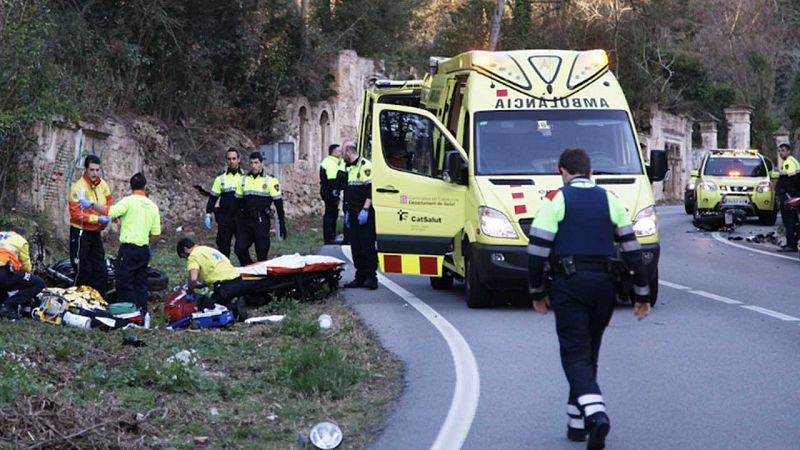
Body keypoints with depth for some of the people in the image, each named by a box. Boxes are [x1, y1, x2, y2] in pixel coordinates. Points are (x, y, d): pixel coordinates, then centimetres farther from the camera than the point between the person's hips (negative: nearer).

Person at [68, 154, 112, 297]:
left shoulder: (102, 185, 5)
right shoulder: (78, 187, -16)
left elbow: (109, 206, 6)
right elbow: (76, 214, -21)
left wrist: (93, 205, -13)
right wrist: (98, 218, -27)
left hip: (96, 233, 7)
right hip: (81, 233, -7)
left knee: (101, 271, 7)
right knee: (83, 271, -5)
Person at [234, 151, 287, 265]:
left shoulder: (270, 181, -1)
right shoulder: (243, 180, 11)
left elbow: (278, 203, 0)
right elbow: (238, 202, 16)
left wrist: (282, 224, -4)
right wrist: (236, 223, 14)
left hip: (261, 222, -4)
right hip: (245, 221, 4)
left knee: (262, 254, -2)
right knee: (239, 249, -6)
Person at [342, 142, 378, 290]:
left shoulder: (365, 165, -10)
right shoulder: (351, 168, 21)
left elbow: (371, 189, -17)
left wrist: (365, 209, -21)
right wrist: (348, 212, 24)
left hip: (364, 214, -9)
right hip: (353, 214, 9)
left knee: (367, 245, -9)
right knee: (356, 247, 8)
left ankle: (371, 277, -8)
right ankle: (360, 277, 12)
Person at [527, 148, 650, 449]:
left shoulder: (556, 200, -1)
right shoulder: (611, 201, 10)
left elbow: (537, 249, -6)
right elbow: (632, 249, 9)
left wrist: (537, 292, 5)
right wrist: (642, 294, 14)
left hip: (568, 284, -4)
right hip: (603, 283, 4)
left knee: (575, 353, -6)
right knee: (589, 352, 16)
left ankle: (595, 413, -28)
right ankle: (577, 422, 21)